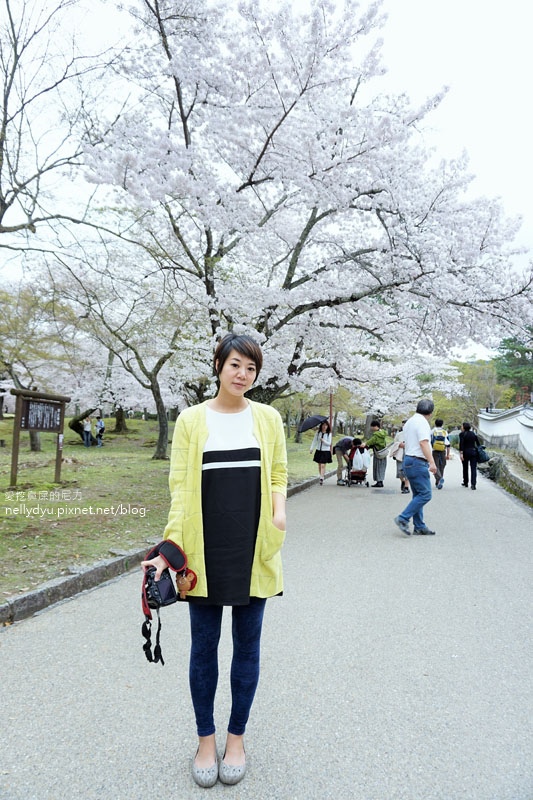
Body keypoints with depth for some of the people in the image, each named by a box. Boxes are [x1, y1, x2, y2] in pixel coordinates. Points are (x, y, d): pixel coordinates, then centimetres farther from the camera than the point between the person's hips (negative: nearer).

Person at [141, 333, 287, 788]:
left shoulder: (268, 418, 3)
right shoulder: (192, 419, -1)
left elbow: (277, 475, 10)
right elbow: (181, 486, -3)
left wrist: (279, 510, -10)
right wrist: (169, 546, -10)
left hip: (252, 549, 1)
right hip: (205, 549, -1)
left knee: (247, 644, 12)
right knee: (204, 645, 12)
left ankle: (237, 738, 33)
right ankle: (206, 739, 33)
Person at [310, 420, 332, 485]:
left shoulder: (329, 434, -4)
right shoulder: (318, 432, 3)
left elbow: (329, 443, -5)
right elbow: (314, 441, 4)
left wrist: (323, 440, -20)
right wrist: (311, 448, -4)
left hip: (325, 451, -3)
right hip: (318, 450, 3)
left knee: (323, 465, -11)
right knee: (319, 465, 8)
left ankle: (321, 479, -15)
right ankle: (321, 477, 18)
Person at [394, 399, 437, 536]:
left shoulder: (409, 421, 18)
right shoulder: (422, 422, -12)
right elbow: (424, 443, -22)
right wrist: (432, 462, -25)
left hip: (408, 459, 10)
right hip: (418, 462, -10)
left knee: (418, 495, 12)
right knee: (425, 494, -9)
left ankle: (419, 527, 13)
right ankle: (403, 519, -11)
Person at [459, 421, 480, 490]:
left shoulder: (462, 434, -6)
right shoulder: (473, 433, 9)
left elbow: (461, 444, -15)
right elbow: (478, 443, 10)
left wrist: (461, 453, -19)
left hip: (466, 452, -3)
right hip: (473, 452, 3)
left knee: (465, 468, 14)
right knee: (473, 468, -1)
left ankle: (465, 482, 24)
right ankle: (473, 484, -13)